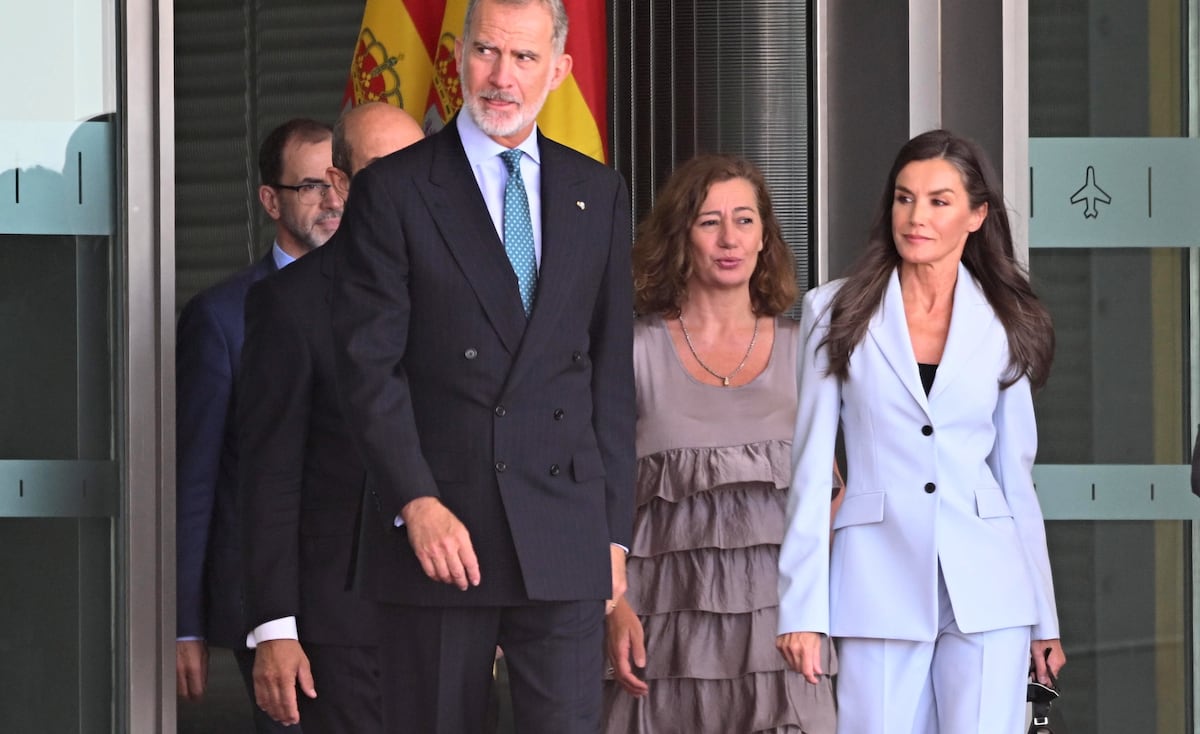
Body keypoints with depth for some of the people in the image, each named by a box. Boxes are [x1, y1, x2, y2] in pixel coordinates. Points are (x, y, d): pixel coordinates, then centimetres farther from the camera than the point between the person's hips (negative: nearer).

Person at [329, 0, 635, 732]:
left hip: (565, 537, 2)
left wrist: (615, 528, 8)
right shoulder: (393, 190, 1)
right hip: (439, 533, -2)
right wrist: (418, 503, -15)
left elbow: (612, 370, 13)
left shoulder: (599, 193, 12)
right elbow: (370, 365, -5)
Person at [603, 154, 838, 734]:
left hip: (779, 617, 2)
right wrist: (615, 606, -10)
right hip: (670, 616, -1)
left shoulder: (801, 351, 11)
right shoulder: (636, 350, 5)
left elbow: (831, 490, 16)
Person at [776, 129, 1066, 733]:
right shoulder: (837, 312, 6)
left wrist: (1044, 617, 13)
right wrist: (801, 608, -3)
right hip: (879, 579, -1)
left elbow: (1016, 476, 14)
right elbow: (812, 466, 3)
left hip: (986, 586, 1)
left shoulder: (1005, 325, 9)